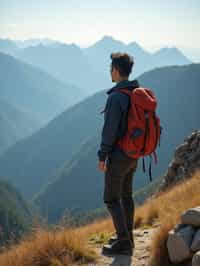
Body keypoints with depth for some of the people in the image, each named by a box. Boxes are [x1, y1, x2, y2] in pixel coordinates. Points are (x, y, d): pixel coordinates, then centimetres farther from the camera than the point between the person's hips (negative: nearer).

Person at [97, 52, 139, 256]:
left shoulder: (116, 97, -22)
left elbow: (110, 130, -23)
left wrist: (102, 156, -14)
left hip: (118, 155, -9)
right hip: (133, 154, 9)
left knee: (111, 199, 0)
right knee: (126, 195, 18)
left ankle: (123, 242, 1)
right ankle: (127, 237, 26)